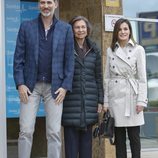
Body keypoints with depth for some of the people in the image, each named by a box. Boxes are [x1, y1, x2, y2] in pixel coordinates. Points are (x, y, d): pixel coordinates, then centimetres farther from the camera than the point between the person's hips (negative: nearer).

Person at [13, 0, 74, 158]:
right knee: (26, 131, -2)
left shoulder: (66, 29, 6)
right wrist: (20, 84, -6)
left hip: (54, 87, 0)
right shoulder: (26, 27, 6)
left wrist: (65, 86, -4)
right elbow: (18, 58, 4)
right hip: (30, 85, 0)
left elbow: (69, 60, 4)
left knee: (54, 132, 0)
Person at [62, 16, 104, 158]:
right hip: (71, 98, -3)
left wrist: (100, 100, 7)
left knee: (87, 136, 6)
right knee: (71, 136, -3)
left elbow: (98, 76, 12)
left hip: (89, 98, 3)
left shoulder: (94, 50, 11)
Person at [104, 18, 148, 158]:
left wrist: (141, 100, -9)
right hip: (115, 96, 3)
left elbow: (142, 77, -1)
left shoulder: (138, 50, 2)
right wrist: (105, 101, 5)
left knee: (134, 136, 0)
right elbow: (107, 77, 10)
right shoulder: (110, 50, 10)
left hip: (131, 96, -2)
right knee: (119, 137, 6)